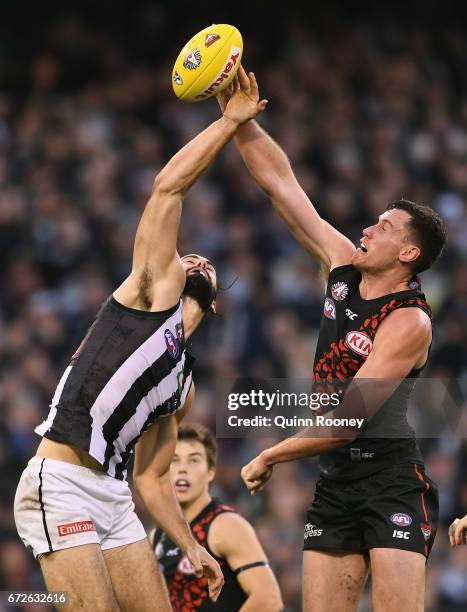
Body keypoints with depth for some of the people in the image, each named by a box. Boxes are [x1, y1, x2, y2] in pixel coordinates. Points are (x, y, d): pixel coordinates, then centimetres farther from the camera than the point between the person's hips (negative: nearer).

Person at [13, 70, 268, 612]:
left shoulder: (182, 380, 26)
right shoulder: (155, 289, 8)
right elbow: (168, 187, -1)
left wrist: (192, 548, 18)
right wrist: (229, 122, 3)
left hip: (112, 496, 8)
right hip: (60, 486, -8)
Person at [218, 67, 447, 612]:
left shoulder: (408, 322, -15)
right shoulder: (342, 266, 7)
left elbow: (348, 419, -20)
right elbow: (280, 183, 9)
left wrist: (270, 456, -13)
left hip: (391, 481, -7)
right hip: (334, 482, 7)